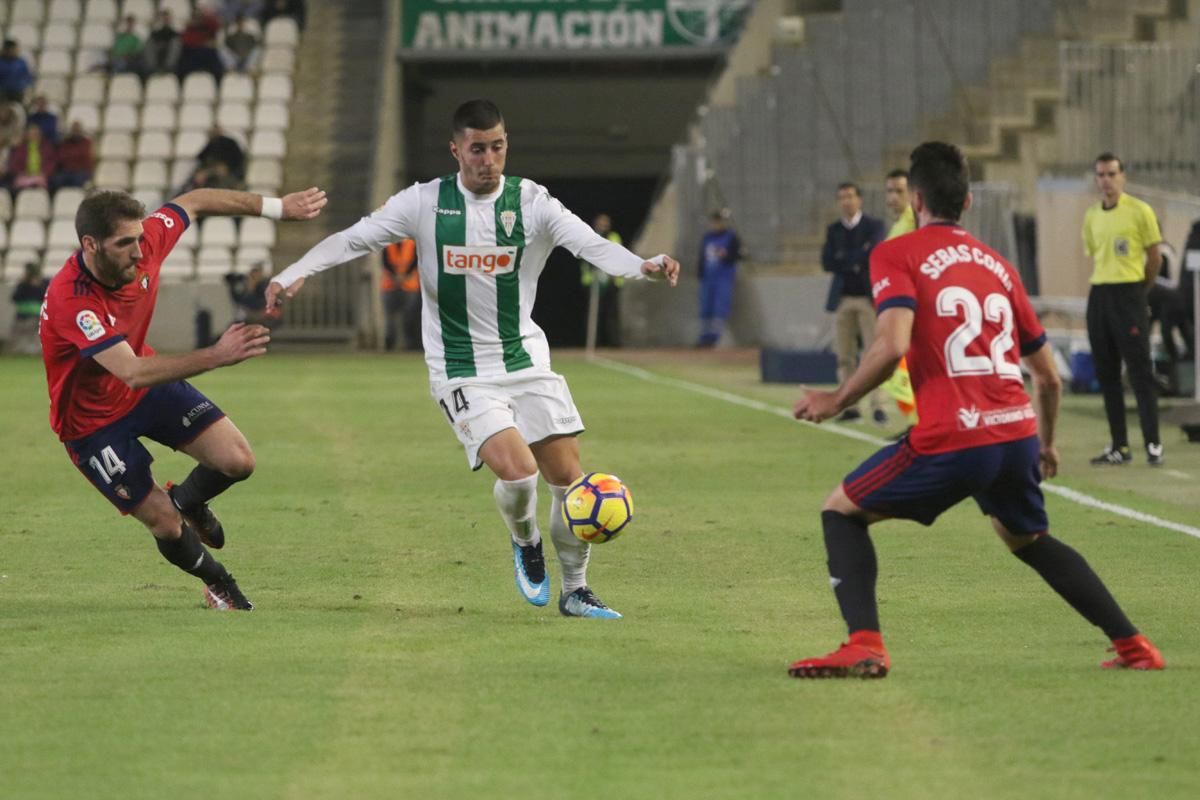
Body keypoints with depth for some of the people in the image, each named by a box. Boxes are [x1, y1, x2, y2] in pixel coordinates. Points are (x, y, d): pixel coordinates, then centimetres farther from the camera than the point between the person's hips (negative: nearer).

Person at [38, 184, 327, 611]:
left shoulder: (143, 241, -20)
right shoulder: (70, 300, -39)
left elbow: (192, 202, 1)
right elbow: (131, 373, -45)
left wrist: (277, 206, 2)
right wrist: (217, 356, -51)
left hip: (151, 386, 6)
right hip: (93, 419, -6)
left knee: (238, 461, -7)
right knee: (166, 524, -3)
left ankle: (188, 499, 28)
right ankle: (218, 583, 29)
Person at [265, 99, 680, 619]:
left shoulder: (531, 203, -5)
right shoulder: (425, 203, -6)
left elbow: (589, 243, -18)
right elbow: (354, 239, -7)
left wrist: (642, 266, -37)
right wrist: (294, 274, -20)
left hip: (527, 362, 3)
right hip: (462, 374, -3)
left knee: (568, 477, 0)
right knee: (516, 468, -21)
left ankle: (575, 591, 20)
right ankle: (525, 542, 14)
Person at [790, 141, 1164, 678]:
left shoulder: (896, 255, 3)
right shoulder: (997, 264, 21)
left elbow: (893, 345, -15)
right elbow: (1048, 376, 23)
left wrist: (836, 401, -1)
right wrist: (1045, 446, 39)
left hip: (953, 438, -6)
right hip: (1017, 432, 6)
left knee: (842, 511, 12)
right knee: (1029, 539, 32)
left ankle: (864, 646, -7)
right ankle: (1133, 646, 28)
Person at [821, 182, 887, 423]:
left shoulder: (873, 225, 3)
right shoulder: (833, 230, 13)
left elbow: (873, 254, -13)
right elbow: (826, 262, 0)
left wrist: (845, 260, -6)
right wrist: (857, 262, -10)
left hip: (869, 296, -4)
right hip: (843, 298, 4)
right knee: (844, 357, 2)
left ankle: (878, 407, -11)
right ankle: (850, 407, 5)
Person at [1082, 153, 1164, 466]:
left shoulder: (1139, 211, -4)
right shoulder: (1091, 217, 11)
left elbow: (1154, 257, 0)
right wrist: (1105, 287, 14)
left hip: (1130, 294, -6)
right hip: (1099, 296, 6)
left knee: (1140, 372, -8)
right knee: (1106, 374, 5)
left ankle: (1153, 445, -6)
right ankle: (1118, 446, 10)